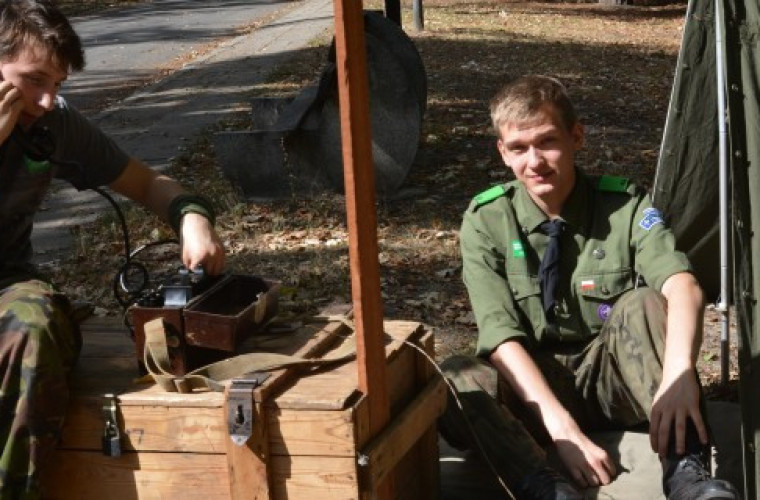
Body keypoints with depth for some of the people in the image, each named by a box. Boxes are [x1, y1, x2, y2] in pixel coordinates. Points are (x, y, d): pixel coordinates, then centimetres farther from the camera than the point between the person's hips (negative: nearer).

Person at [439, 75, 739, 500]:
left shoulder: (626, 206, -9)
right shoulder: (485, 221, -8)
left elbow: (683, 285, -27)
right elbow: (502, 336, -18)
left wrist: (679, 374, -48)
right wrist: (563, 429, -32)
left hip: (616, 382, 0)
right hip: (532, 384, 0)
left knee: (643, 303, -30)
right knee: (455, 380, -30)